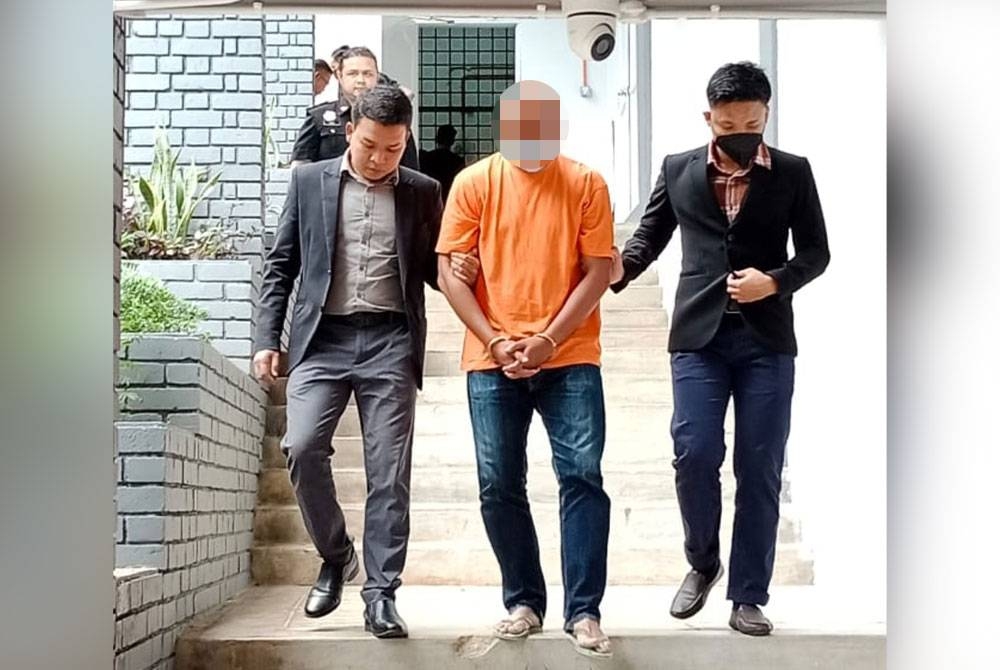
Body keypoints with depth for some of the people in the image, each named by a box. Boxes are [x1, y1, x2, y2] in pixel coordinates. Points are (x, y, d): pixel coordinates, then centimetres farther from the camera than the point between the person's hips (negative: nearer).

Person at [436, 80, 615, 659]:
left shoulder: (586, 184, 2)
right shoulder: (474, 183, 3)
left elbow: (599, 272, -2)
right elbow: (451, 271, 1)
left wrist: (548, 341, -12)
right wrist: (496, 341, -9)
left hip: (570, 358, -1)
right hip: (492, 361, 1)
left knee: (583, 475, -7)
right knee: (499, 485, 4)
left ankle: (584, 611, 0)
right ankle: (524, 602, 18)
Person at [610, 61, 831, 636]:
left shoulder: (794, 173, 4)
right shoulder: (679, 170, 6)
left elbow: (817, 252, 6)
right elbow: (651, 235, 11)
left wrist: (776, 281, -13)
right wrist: (619, 268, -11)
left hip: (766, 338, 0)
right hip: (699, 334, 0)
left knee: (760, 469, 1)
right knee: (694, 455, -7)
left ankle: (749, 596, 12)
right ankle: (702, 564, 20)